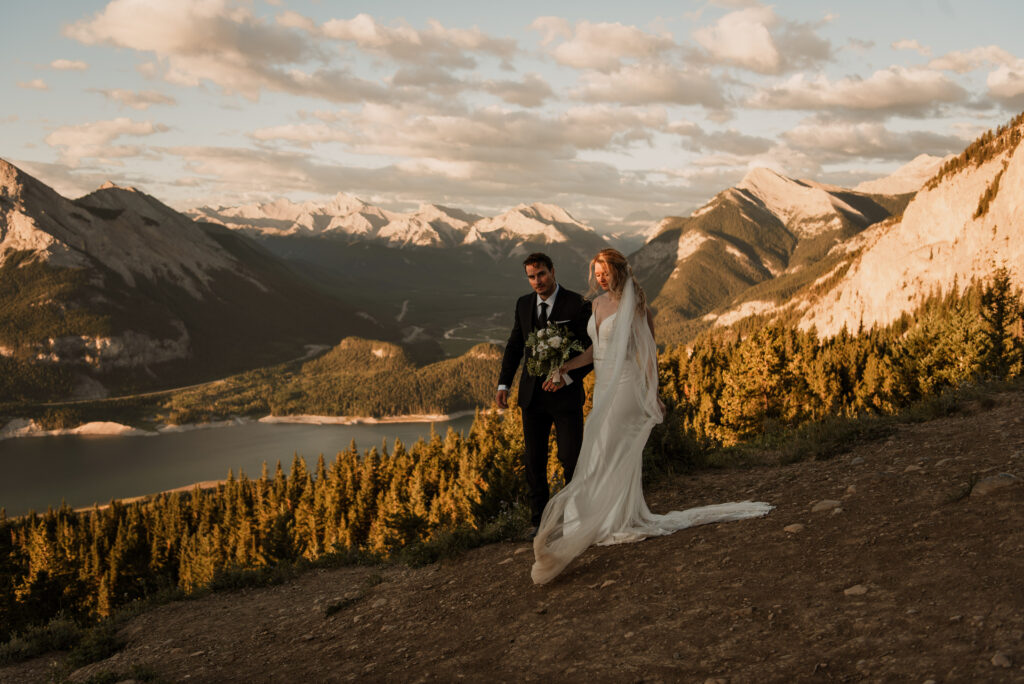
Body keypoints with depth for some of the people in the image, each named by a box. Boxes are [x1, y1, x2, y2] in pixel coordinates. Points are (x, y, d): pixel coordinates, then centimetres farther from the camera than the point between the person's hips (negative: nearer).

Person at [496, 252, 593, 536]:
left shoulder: (578, 305, -9)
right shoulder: (523, 304, 6)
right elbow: (515, 345, 13)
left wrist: (568, 377, -22)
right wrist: (503, 384, 4)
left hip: (566, 393, -4)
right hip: (532, 395, 4)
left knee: (572, 458, 0)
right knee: (533, 459, 8)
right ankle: (539, 520, 21)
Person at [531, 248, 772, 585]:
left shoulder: (635, 306, -11)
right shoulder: (599, 304, 11)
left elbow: (649, 350, -9)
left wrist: (652, 395, -10)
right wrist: (566, 367, 4)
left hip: (625, 385, -8)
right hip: (604, 386, 8)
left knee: (609, 453, -9)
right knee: (618, 455, 11)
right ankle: (628, 518, 19)